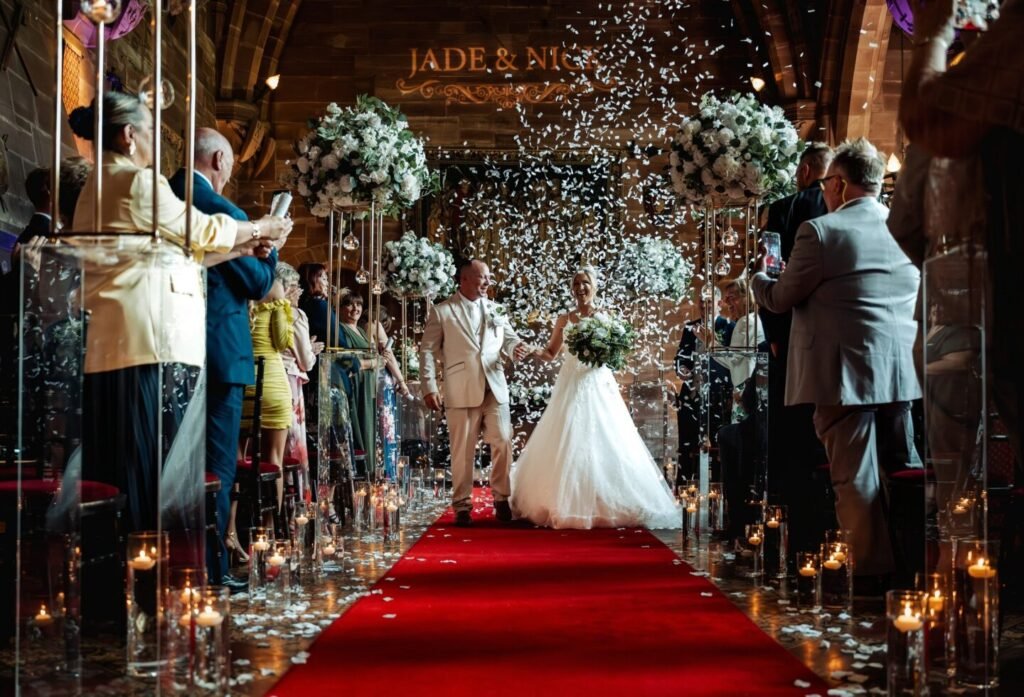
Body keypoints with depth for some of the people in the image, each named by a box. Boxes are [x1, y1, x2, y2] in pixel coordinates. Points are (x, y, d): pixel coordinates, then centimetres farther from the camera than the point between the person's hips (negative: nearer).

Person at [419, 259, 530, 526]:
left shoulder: (494, 309, 15)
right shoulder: (442, 311, 3)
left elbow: (509, 338, 14)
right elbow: (428, 350, 1)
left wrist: (516, 347, -11)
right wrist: (430, 387, -7)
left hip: (494, 388, 3)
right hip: (461, 391, -3)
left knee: (503, 443, 0)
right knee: (462, 451, 2)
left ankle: (502, 499, 14)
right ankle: (462, 506, 11)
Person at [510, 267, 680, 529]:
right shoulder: (564, 319, 11)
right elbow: (551, 353, 14)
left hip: (598, 386, -2)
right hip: (570, 386, 2)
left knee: (601, 445, -6)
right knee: (566, 446, -1)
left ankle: (604, 505, 1)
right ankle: (565, 505, 5)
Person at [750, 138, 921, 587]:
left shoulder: (820, 231, -11)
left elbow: (781, 299, -5)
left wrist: (759, 275, 18)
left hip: (845, 372, -6)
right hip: (900, 372, 6)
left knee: (856, 478, 1)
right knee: (903, 471, 16)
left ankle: (874, 570, 5)